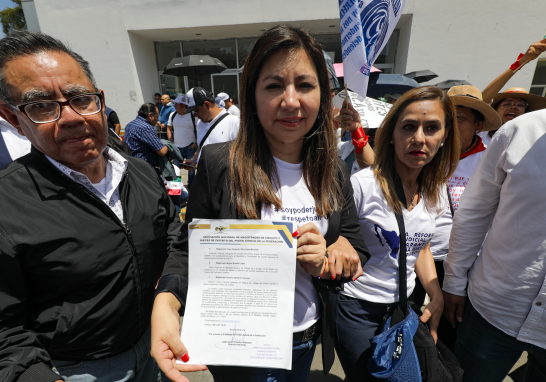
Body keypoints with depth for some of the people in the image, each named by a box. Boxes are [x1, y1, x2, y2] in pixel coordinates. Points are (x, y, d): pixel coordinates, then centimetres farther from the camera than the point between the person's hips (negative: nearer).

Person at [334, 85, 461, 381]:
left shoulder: (437, 192, -2)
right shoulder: (362, 184, -24)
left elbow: (421, 247, 11)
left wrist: (437, 298, 2)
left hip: (404, 305, 7)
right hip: (358, 309, -6)